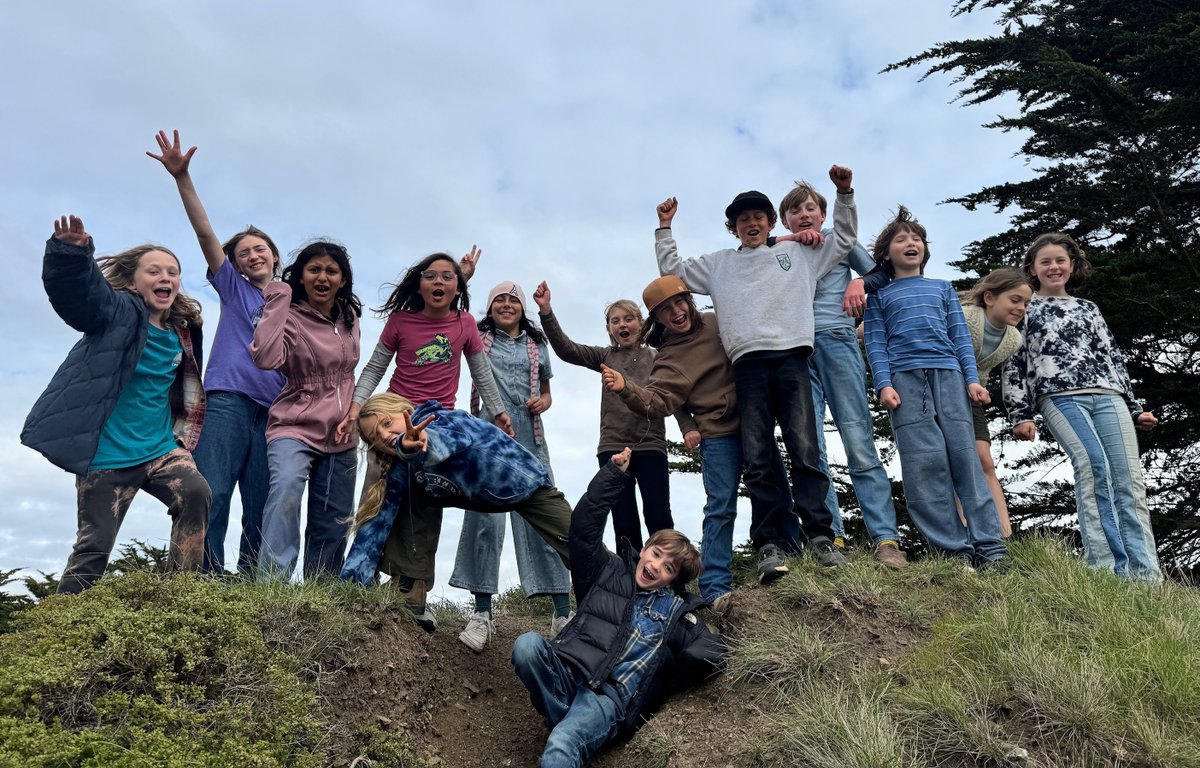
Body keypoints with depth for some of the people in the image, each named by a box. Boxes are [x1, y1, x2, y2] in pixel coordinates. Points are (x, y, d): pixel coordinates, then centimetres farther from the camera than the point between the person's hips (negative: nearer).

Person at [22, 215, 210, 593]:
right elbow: (75, 291, -29)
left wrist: (182, 436, 17)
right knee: (93, 548, 0)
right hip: (107, 456, -4)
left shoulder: (184, 330, 7)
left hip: (161, 449, 4)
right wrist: (71, 253, -49)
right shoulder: (119, 311, -7)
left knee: (195, 493, -24)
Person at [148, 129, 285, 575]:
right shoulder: (232, 288, 18)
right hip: (228, 400, -2)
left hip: (275, 409, 2)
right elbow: (205, 233, 6)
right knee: (210, 497, -16)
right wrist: (182, 178, -5)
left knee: (261, 513, 0)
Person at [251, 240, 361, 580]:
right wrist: (278, 302, -24)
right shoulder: (290, 317, -9)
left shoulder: (350, 318, 8)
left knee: (333, 524, 10)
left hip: (341, 436, 6)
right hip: (294, 428, -6)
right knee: (286, 489, -34)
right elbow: (266, 358, -30)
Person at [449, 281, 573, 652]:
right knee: (484, 516, -8)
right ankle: (482, 613, -3)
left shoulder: (537, 345, 20)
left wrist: (543, 402, 2)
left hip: (530, 438, 2)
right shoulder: (477, 338, 13)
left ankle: (562, 613, -5)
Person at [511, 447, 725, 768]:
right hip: (564, 672, 3)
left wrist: (661, 687, -1)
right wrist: (614, 474, 4)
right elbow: (584, 525, 8)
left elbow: (712, 652, 5)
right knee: (527, 645, -31)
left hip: (612, 696, -3)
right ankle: (567, 721, -18)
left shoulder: (677, 611, 17)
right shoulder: (609, 572, 18)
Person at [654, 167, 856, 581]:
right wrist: (664, 227, 26)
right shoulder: (719, 264, 26)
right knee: (758, 459, -7)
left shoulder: (795, 253, 24)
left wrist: (844, 193, 20)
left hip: (791, 357, -1)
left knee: (804, 447, -11)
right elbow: (672, 270, 30)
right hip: (748, 363, 1)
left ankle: (820, 535, -8)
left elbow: (844, 239, 29)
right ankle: (770, 543, -7)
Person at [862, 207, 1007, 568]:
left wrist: (972, 378, 4)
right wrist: (884, 384, -7)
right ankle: (953, 549, -12)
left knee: (965, 453, -8)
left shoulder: (943, 288, 26)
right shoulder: (879, 295, 19)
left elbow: (960, 335, 17)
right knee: (924, 461, -12)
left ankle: (990, 547, -8)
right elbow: (875, 343, 8)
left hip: (948, 374, 2)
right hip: (904, 376, -2)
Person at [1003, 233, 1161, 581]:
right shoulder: (1024, 309, 15)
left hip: (1107, 395, 4)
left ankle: (1145, 574, -11)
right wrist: (1021, 415, -1)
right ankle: (1107, 567, -27)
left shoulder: (1089, 308, 27)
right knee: (1092, 464, -26)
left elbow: (1113, 357, 24)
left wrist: (1134, 407, 17)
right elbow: (1014, 364, 8)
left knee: (1129, 477, -9)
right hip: (1059, 398, -4)